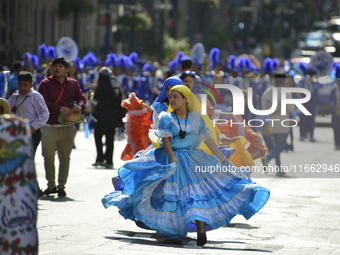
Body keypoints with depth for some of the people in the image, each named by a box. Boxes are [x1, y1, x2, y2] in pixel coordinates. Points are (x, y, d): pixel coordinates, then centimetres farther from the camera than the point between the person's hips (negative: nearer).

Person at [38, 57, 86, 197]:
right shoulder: (46, 83, 1)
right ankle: (51, 185, 16)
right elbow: (43, 102, -10)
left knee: (65, 158, 3)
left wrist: (79, 106, -16)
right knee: (48, 157, 2)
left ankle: (61, 186, 11)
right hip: (49, 126, -2)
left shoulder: (73, 84, 11)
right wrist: (59, 109, -22)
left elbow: (81, 98, 9)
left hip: (68, 127, 2)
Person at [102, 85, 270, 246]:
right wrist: (172, 158, -27)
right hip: (174, 161, -1)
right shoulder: (166, 119, 0)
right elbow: (166, 140, -11)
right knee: (174, 196, -4)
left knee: (198, 194, -12)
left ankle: (201, 231, -13)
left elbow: (208, 139, 8)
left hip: (194, 159, 1)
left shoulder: (197, 118, 5)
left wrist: (222, 158, 6)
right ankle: (175, 234, 4)